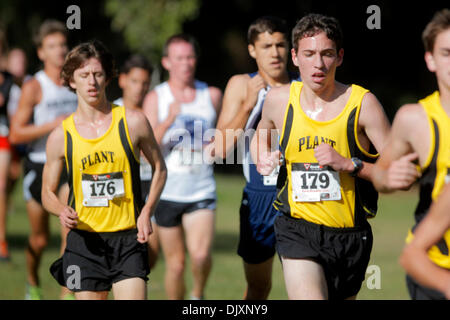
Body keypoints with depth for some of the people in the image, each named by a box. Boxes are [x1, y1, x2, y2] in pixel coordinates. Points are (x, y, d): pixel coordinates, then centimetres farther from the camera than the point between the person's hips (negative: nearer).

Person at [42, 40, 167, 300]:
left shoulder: (133, 122, -1)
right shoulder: (61, 137, 1)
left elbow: (159, 168, 12)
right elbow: (48, 192, 11)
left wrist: (147, 212, -3)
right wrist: (63, 211, -12)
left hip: (129, 239, -1)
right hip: (84, 241, 1)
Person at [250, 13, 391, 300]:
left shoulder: (362, 103, -7)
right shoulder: (279, 100, 3)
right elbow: (261, 135, 28)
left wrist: (348, 164, -20)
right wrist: (263, 160, 5)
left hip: (349, 235, 0)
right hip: (298, 230, 0)